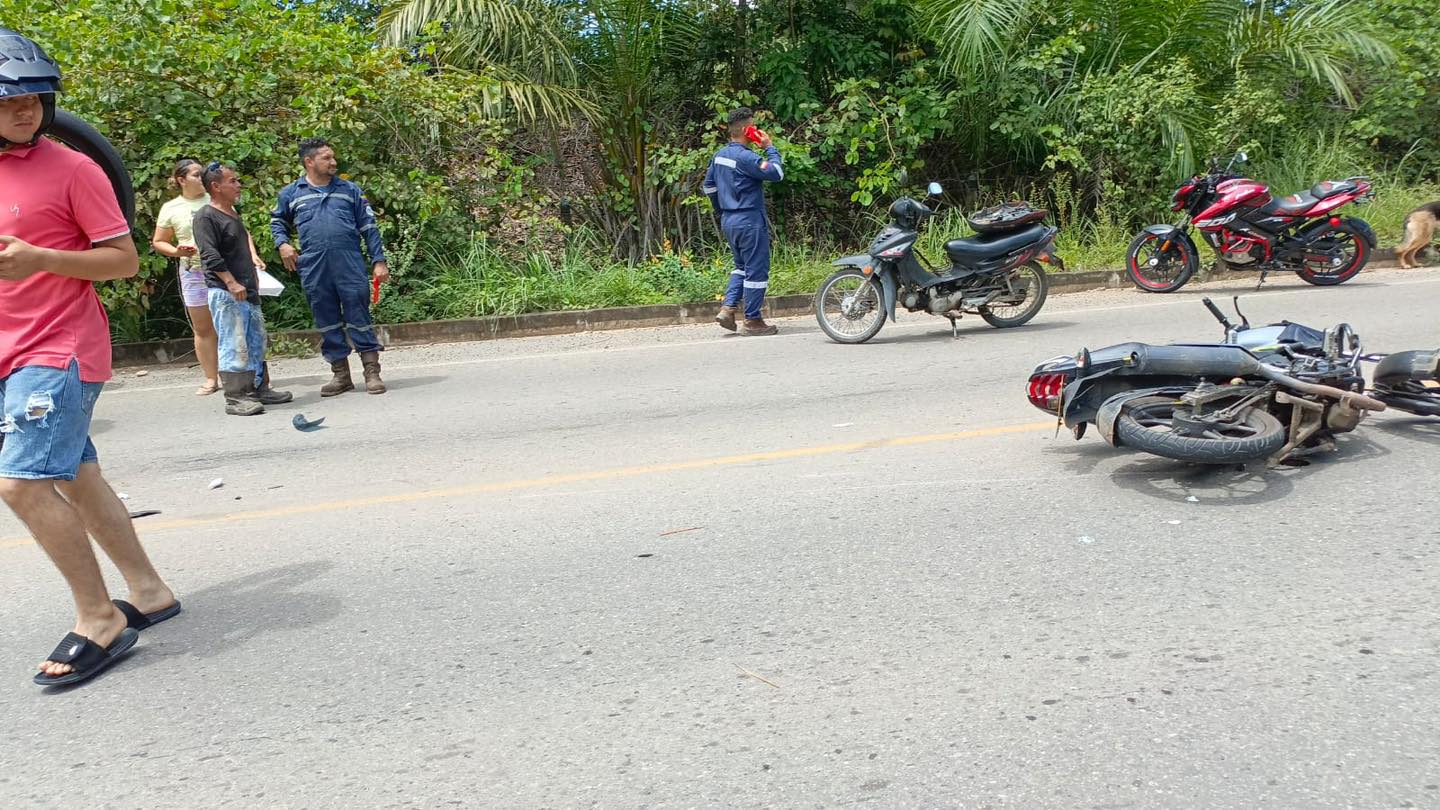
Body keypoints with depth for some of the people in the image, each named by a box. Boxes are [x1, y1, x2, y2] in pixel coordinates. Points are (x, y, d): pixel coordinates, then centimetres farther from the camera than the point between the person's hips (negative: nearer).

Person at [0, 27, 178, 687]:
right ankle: (148, 591, 22)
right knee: (76, 480, 11)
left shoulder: (71, 169, -7)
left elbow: (125, 260, -10)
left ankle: (99, 621, -4)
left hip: (59, 349, -7)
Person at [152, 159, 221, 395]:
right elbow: (158, 242, 11)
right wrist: (177, 251, -10)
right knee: (203, 329, 6)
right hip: (194, 273, 1)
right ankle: (211, 378, 14)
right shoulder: (171, 208, 5)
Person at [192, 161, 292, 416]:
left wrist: (253, 257, 20)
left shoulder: (234, 213, 16)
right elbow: (210, 255, -19)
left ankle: (260, 388, 24)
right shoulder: (206, 216, -11)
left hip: (247, 290, 9)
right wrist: (231, 283, -22)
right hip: (225, 293, -9)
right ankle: (234, 397, -3)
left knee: (256, 342, 14)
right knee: (234, 345, -8)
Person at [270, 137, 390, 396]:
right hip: (314, 271, 1)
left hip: (351, 266, -1)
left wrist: (379, 261, 1)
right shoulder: (291, 194, 10)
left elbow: (369, 227, 8)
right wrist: (282, 243, 5)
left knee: (359, 319, 0)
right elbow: (277, 222, 25)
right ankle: (341, 375, 17)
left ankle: (372, 373, 5)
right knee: (327, 323, 7)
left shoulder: (350, 190, 9)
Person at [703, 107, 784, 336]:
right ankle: (753, 321, 7)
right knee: (757, 270, 1)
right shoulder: (745, 157, -19)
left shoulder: (720, 154, 9)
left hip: (728, 221, 9)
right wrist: (770, 148, -8)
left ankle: (727, 309, 10)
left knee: (742, 266, 21)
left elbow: (708, 186, 18)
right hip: (750, 221, -9)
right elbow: (776, 173, -20)